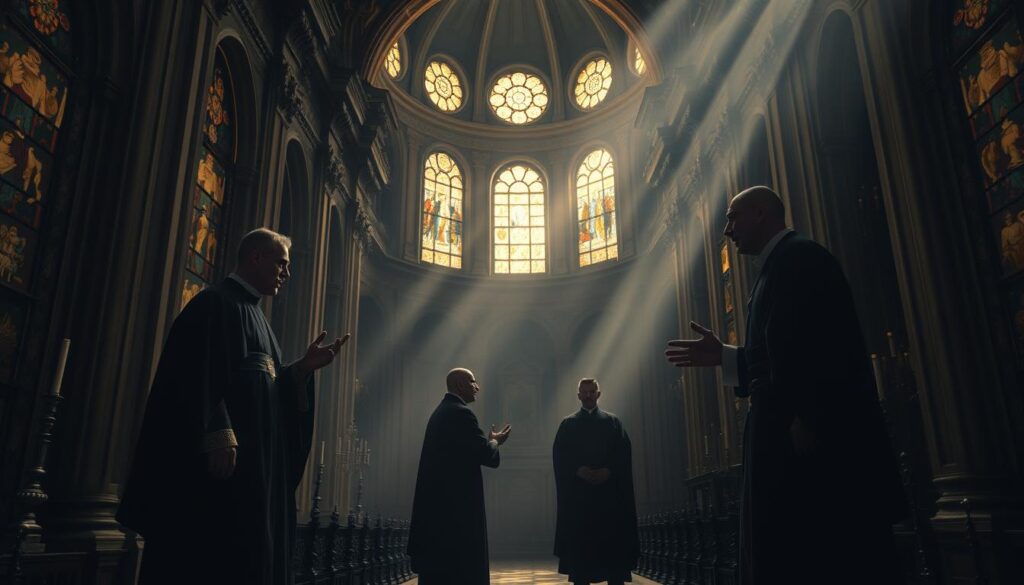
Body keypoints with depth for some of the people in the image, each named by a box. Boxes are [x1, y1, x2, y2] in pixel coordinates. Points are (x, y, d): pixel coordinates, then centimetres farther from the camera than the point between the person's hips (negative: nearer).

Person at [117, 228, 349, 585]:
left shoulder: (255, 317, 22)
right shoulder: (215, 304, -5)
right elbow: (199, 374, -18)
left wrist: (305, 366, 5)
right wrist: (217, 435, -28)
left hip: (255, 466, 10)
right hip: (219, 460, -9)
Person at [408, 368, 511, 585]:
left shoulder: (441, 411, 15)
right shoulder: (461, 413, -16)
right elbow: (486, 455, -18)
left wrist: (489, 442, 16)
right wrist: (495, 442, 2)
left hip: (440, 498, 10)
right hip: (458, 501, -10)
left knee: (439, 566, 13)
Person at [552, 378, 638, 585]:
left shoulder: (613, 422, 13)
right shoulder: (567, 424, 10)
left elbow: (624, 455, 3)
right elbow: (559, 457, 1)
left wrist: (609, 471, -13)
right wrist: (578, 470, -15)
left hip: (610, 492, 1)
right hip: (578, 494, -1)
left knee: (614, 543, -1)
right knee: (580, 545, -1)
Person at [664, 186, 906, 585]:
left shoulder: (799, 257, -6)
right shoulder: (776, 267, 23)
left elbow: (825, 345, -19)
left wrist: (806, 420, -24)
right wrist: (722, 356, 14)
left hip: (818, 436, -10)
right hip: (790, 438, 10)